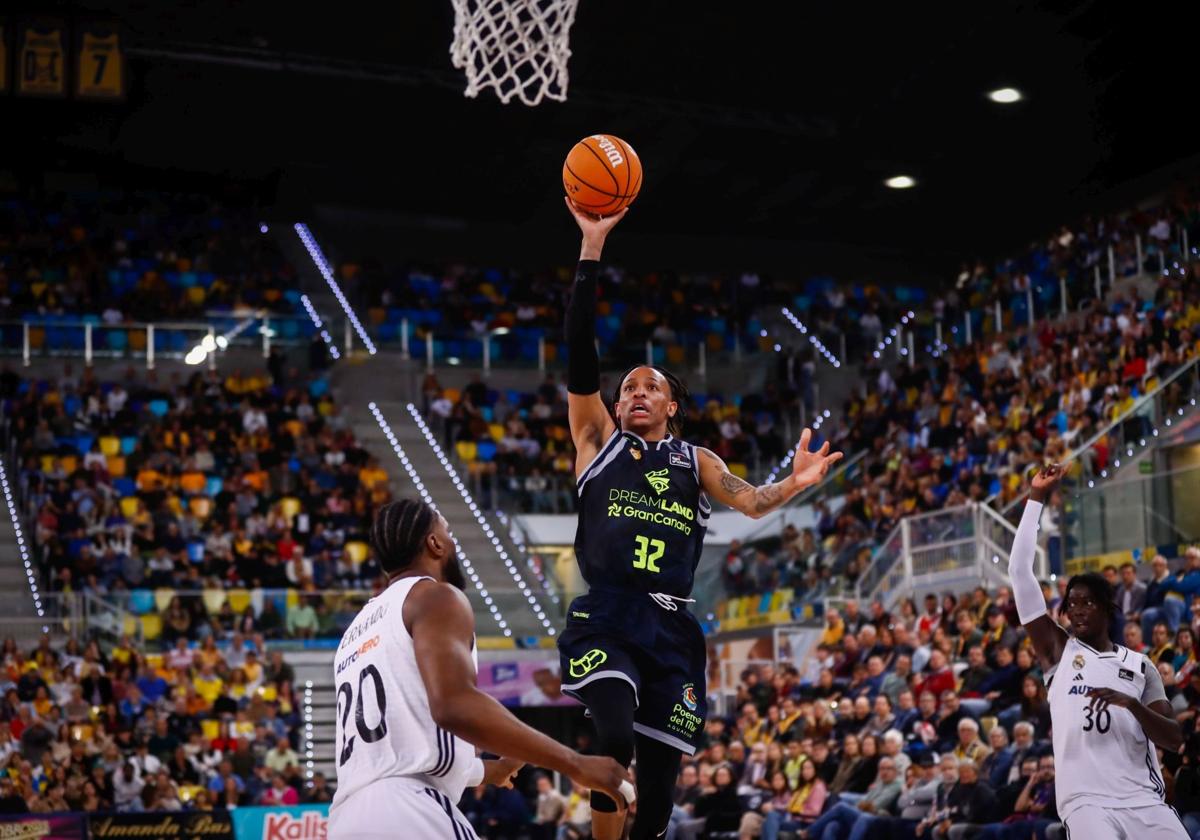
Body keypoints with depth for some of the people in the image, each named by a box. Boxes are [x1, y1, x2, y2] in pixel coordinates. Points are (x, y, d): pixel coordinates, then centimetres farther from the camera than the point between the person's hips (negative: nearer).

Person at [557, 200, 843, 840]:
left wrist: (794, 485, -23)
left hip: (672, 630, 3)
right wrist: (592, 248, -8)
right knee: (615, 739, -29)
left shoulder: (696, 461, 18)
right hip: (604, 618, -3)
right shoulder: (598, 440, 12)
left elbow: (751, 502, 2)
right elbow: (580, 357, 1)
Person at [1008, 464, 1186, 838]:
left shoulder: (1139, 665, 16)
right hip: (1086, 801, -3)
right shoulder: (1058, 650, 10)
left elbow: (1174, 739, 9)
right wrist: (1036, 498, 2)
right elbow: (1019, 571, 3)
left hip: (1144, 800, 3)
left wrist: (1132, 704, -9)